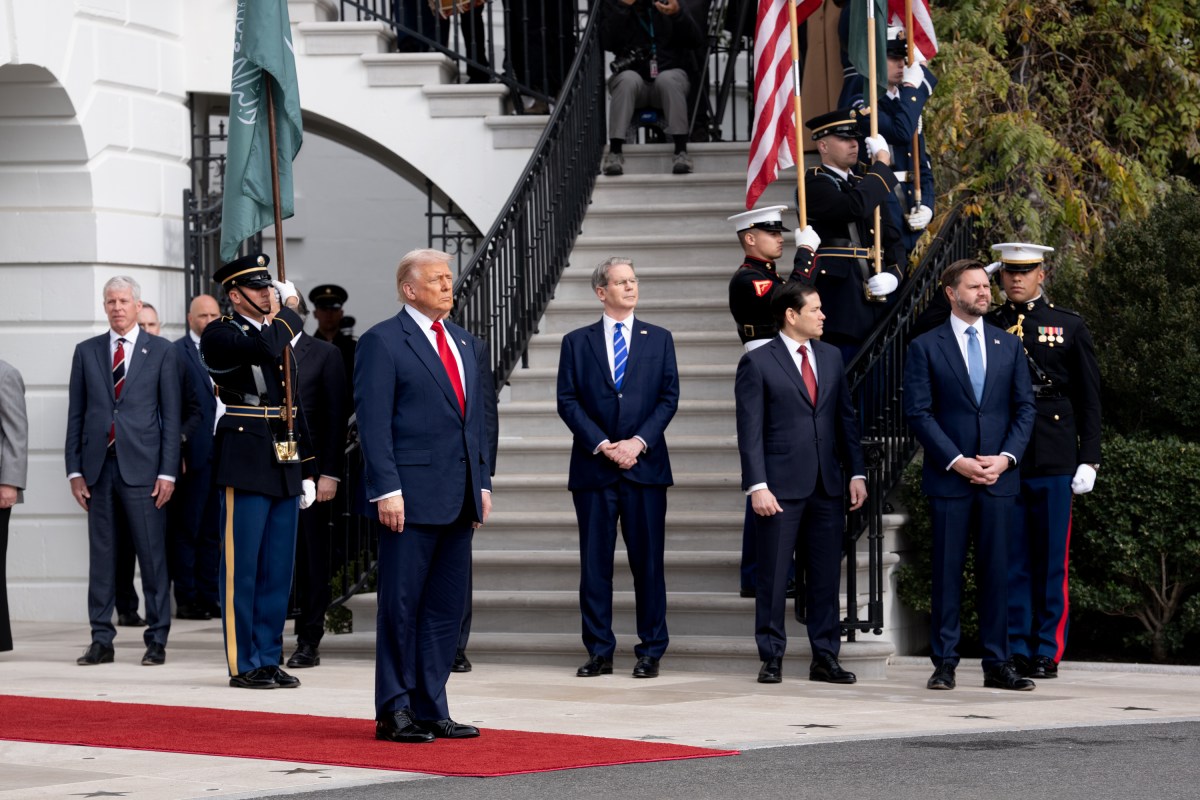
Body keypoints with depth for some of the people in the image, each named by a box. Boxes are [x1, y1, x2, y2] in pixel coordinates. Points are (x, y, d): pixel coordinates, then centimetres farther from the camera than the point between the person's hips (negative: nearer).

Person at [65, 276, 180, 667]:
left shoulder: (161, 351, 4)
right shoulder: (86, 352, 11)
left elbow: (171, 415, 2)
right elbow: (76, 414, 11)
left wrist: (168, 472, -6)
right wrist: (74, 470, 3)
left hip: (142, 469, -3)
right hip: (99, 467, 3)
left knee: (153, 556, -2)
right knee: (100, 556, 5)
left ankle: (157, 640, 4)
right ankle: (101, 640, 9)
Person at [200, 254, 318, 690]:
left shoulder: (281, 329, 16)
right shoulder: (220, 335, -5)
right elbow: (265, 348, -27)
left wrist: (307, 470, 16)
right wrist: (288, 310, -8)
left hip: (285, 466, 7)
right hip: (245, 464, -7)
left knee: (278, 571, 8)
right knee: (241, 569, -3)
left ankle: (269, 660, 15)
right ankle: (244, 665, 2)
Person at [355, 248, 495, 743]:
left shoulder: (468, 345, 18)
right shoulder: (382, 343, -4)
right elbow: (373, 422, -10)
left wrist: (482, 483, 13)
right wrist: (387, 489, -16)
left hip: (458, 499, 7)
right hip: (411, 497, -7)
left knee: (446, 608, 8)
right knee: (401, 607, -2)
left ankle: (430, 710, 14)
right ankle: (394, 712, 4)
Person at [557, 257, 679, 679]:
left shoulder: (659, 339, 9)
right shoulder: (577, 342, 7)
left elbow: (668, 398, 3)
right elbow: (568, 401, 1)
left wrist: (639, 442, -10)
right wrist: (602, 445, -10)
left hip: (645, 465, 0)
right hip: (593, 469, 0)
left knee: (648, 561, 1)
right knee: (594, 563, 2)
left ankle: (651, 651, 7)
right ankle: (599, 651, 8)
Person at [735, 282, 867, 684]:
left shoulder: (831, 357, 12)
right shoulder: (757, 363, -4)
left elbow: (846, 418, 14)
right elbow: (750, 430, -7)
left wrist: (856, 472, 6)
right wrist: (757, 486, -14)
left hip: (827, 485, 5)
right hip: (781, 486, -5)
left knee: (826, 576, 6)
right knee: (773, 576, 1)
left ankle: (825, 658, 12)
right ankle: (771, 658, 8)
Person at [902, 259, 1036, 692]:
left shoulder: (1008, 344, 12)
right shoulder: (925, 347, 1)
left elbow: (1025, 407, 9)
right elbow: (918, 412, -4)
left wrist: (1006, 457, -5)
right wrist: (956, 460, -13)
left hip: (999, 477, 3)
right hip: (948, 477, -3)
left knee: (995, 570, 4)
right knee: (947, 571, 0)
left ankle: (997, 664, 8)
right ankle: (945, 663, 5)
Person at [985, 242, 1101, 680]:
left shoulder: (1070, 326, 6)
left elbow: (1089, 399, 5)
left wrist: (1088, 460, -2)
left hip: (1054, 462, -1)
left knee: (1051, 560, 1)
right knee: (1011, 559, 4)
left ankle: (1048, 652, 7)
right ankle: (1016, 650, 10)